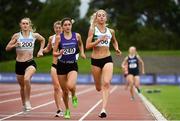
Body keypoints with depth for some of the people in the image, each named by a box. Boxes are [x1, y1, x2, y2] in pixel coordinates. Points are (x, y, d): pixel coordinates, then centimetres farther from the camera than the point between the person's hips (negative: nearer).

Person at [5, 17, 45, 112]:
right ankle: (24, 104, 35)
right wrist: (14, 45, -17)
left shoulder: (34, 35, 2)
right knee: (22, 86, 12)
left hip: (30, 63, -2)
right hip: (19, 64, 2)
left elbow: (43, 40, 24)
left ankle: (28, 101, -15)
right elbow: (7, 48, 2)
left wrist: (40, 50, 13)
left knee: (27, 79, -31)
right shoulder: (17, 36, -1)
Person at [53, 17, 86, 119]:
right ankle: (67, 110, 30)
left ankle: (74, 97, 9)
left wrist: (82, 53, 6)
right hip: (61, 66, 1)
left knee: (70, 86, -27)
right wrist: (59, 53, -23)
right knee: (65, 91, 7)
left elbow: (81, 44, 21)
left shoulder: (77, 36, -1)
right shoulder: (59, 37, -4)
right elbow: (54, 53, -2)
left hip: (73, 65, -1)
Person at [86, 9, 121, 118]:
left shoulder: (111, 31, 7)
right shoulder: (93, 29, -1)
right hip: (95, 60, 0)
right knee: (98, 87, 11)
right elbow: (87, 46, -9)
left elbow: (114, 41, 28)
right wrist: (99, 40, -21)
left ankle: (103, 109, -24)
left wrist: (117, 49, 9)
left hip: (107, 59, 1)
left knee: (106, 83, -20)